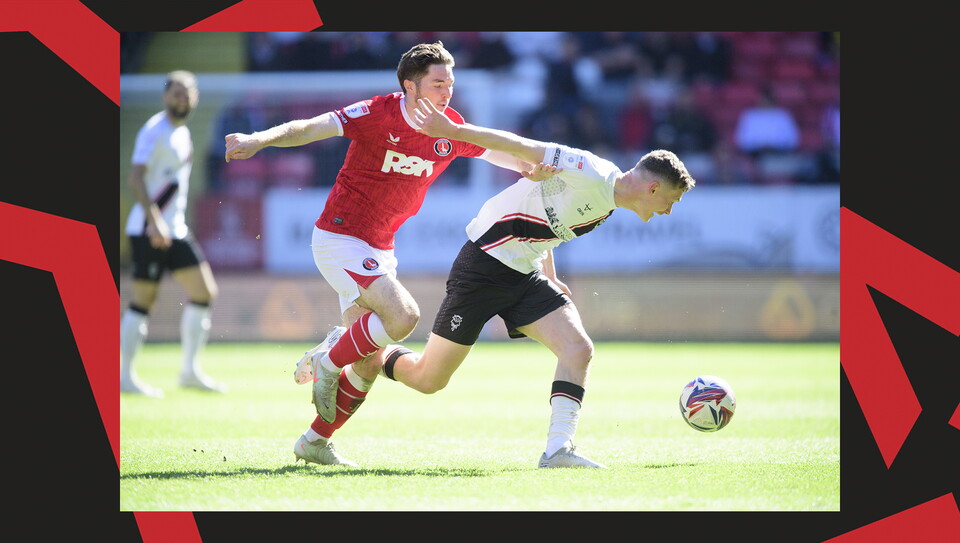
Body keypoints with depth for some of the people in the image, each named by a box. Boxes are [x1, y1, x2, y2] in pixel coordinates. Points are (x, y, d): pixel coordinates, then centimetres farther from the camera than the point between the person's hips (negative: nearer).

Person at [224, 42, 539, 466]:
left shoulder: (450, 128, 1)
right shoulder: (378, 114, -18)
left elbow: (502, 153, 15)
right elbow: (309, 128, -26)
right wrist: (259, 140, -42)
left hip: (380, 250, 8)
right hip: (340, 237, -7)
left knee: (370, 364, 8)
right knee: (403, 315, -28)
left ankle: (316, 442, 23)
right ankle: (326, 363, -6)